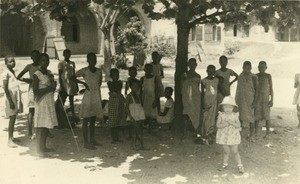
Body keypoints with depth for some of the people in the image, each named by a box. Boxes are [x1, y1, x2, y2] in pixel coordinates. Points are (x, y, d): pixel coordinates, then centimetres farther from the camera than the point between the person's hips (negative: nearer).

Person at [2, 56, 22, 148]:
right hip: (11, 97, -8)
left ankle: (12, 137, 23)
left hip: (16, 97, 8)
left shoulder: (12, 71, 13)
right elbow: (5, 88, -17)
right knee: (12, 118, -7)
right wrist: (10, 101, -21)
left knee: (14, 118, 13)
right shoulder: (6, 73, -12)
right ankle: (10, 140, -3)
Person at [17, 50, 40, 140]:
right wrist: (28, 80, -11)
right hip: (33, 89, -3)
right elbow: (18, 77, -4)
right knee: (32, 110, -3)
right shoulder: (29, 67, -2)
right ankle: (30, 132, 2)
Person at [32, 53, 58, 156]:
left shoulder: (49, 73, 11)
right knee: (40, 126, -4)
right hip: (41, 102, -8)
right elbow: (35, 92, -15)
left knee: (47, 125, 12)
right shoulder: (37, 75, -11)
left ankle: (43, 147, 24)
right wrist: (48, 88, -15)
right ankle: (39, 149, 5)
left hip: (50, 101, 8)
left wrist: (54, 85, 0)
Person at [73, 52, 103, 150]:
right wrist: (83, 83, -11)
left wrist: (96, 88, 10)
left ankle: (92, 139, 23)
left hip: (97, 96, 6)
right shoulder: (84, 71, -6)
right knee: (86, 119, -3)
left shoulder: (99, 71, 10)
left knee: (93, 119, 13)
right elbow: (73, 77, -8)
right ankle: (86, 142, 0)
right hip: (88, 95, -6)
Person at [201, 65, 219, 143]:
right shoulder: (204, 81, -2)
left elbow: (219, 90, 11)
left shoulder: (216, 80, 6)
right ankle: (206, 135, 5)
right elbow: (202, 93, -1)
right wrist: (203, 104, -6)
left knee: (213, 118, 3)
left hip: (214, 102, 3)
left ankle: (211, 135, 10)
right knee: (206, 118, -3)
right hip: (207, 101, -3)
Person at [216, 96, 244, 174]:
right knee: (226, 151, 11)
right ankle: (225, 164, 29)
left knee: (235, 151, 2)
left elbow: (238, 125, -10)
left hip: (233, 136, -1)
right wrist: (225, 124, -25)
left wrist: (232, 123, -24)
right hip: (224, 136, 1)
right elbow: (218, 125, -11)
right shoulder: (221, 115, -5)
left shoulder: (235, 115, -3)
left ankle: (240, 166, 15)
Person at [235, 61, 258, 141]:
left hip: (250, 100, -3)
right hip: (241, 99, 4)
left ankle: (251, 135, 13)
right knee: (240, 116, 7)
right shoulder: (240, 77, 5)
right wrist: (236, 99, 13)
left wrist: (255, 101, -13)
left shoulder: (253, 77, -7)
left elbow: (256, 89, -7)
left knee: (251, 117, 3)